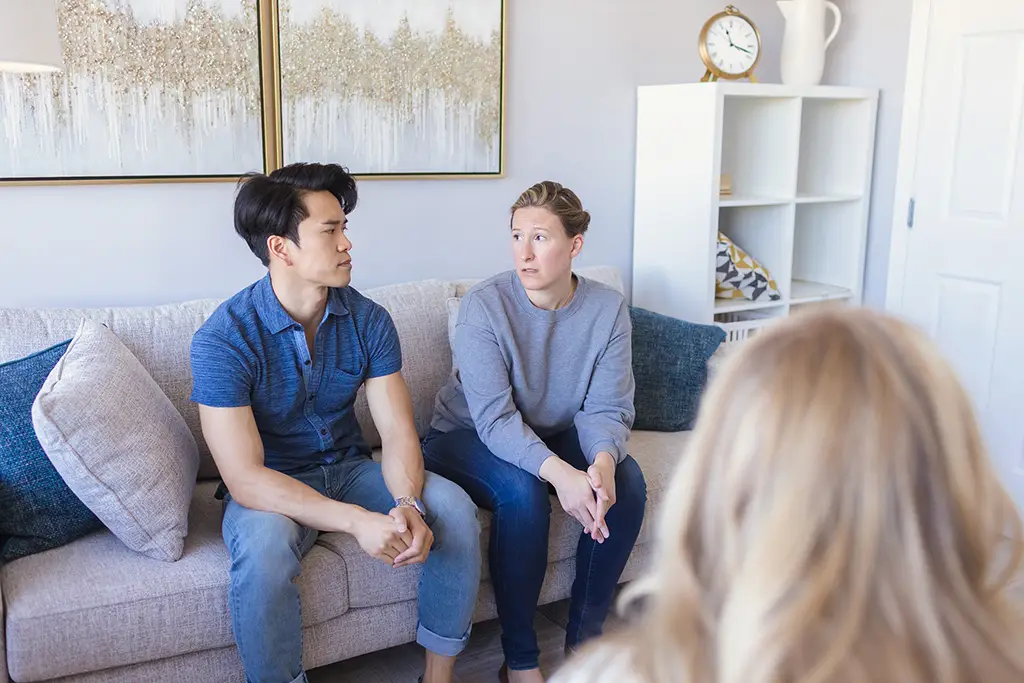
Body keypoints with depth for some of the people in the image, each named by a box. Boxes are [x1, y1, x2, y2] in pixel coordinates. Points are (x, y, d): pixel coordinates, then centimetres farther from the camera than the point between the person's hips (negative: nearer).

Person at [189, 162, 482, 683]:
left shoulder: (368, 320, -7)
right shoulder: (223, 338, -21)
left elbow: (397, 432, -9)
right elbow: (245, 479, -26)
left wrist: (408, 505, -31)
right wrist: (356, 521, -37)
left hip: (349, 469, 4)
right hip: (270, 488, -4)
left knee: (453, 508, -19)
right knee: (264, 546, -37)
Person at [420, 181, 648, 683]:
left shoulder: (607, 309, -10)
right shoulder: (484, 306, -22)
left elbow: (608, 408, -14)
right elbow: (494, 418, -28)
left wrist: (603, 461, -37)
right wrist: (558, 472, -44)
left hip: (555, 436, 4)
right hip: (468, 438, -4)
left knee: (627, 482, -21)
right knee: (522, 491, -33)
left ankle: (583, 640, -2)